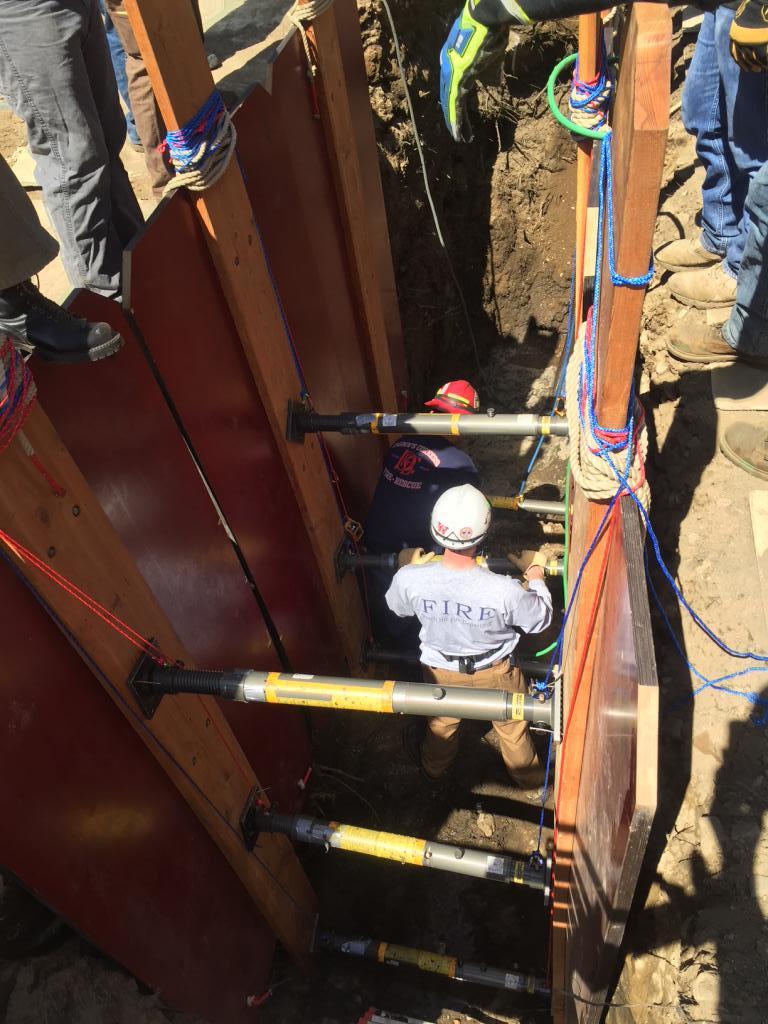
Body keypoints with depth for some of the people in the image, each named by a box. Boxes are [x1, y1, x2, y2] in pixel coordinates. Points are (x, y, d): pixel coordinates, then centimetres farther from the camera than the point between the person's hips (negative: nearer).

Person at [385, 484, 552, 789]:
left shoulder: (409, 579, -34)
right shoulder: (505, 590, -40)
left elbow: (396, 607, -8)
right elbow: (540, 619, -17)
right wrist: (536, 581, 2)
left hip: (440, 669, 2)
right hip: (494, 672, -1)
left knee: (442, 722, 34)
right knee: (511, 725, 31)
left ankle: (433, 769, 64)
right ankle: (527, 776, 59)